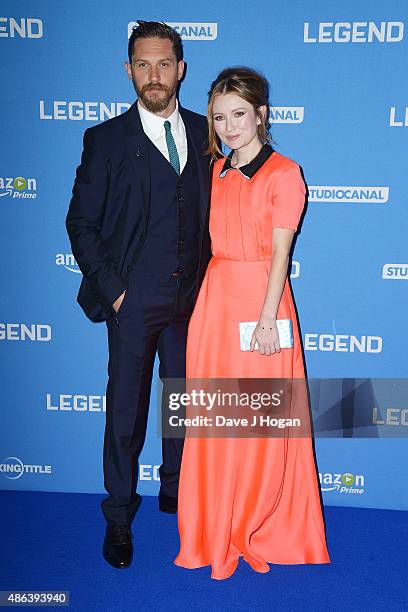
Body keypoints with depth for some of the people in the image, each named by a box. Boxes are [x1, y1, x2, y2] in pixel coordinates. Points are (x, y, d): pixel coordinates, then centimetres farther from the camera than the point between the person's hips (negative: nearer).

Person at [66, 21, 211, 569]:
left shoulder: (204, 133, 7)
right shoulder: (106, 139, -1)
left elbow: (213, 210, 10)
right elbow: (81, 222, -2)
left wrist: (205, 278, 1)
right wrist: (111, 288, -9)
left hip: (191, 297, 3)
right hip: (133, 300, -3)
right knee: (126, 411, 7)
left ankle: (176, 490, 39)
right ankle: (119, 516, 27)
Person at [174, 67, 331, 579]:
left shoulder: (284, 173, -5)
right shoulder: (217, 170, 13)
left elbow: (280, 253, -10)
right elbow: (215, 240, 12)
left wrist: (266, 321, -14)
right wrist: (206, 296, 5)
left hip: (261, 299, -5)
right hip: (214, 297, 6)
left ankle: (261, 526, 26)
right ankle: (216, 530, 28)